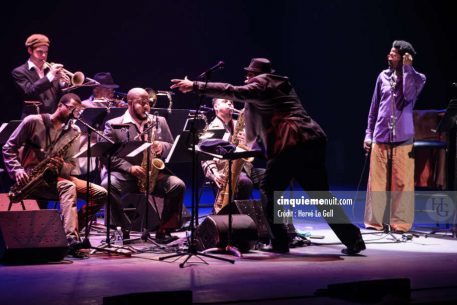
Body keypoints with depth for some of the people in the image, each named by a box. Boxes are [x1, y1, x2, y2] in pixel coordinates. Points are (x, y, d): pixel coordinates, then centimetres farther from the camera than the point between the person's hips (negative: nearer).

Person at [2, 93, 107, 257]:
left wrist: (62, 166, -18)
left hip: (57, 176, 5)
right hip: (31, 178, -5)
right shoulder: (33, 121, -2)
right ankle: (71, 238, -52)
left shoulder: (74, 132, 9)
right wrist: (17, 170, -16)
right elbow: (9, 148, 0)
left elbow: (72, 166, 6)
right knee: (67, 186, -36)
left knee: (101, 193, -12)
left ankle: (73, 229, -12)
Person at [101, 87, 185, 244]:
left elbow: (173, 148, 16)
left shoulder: (160, 122, 15)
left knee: (178, 185, -25)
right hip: (125, 174, -2)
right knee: (107, 185, -33)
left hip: (154, 174, 2)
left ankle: (164, 230, -12)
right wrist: (130, 168, -18)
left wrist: (162, 147, -8)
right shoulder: (113, 125, 5)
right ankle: (123, 229, -17)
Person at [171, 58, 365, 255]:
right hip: (313, 141, 8)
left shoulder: (261, 85, 2)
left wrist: (195, 86, -6)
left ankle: (279, 242, 6)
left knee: (269, 190, 8)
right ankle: (353, 239, 5)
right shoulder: (280, 85, 28)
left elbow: (231, 91, -7)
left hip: (290, 145, -8)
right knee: (321, 196, 10)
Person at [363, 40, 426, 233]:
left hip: (402, 137, -3)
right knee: (377, 181, 3)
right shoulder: (383, 76, 11)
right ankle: (375, 221, 11)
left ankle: (400, 223, 6)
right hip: (380, 135, 3)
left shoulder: (416, 77, 3)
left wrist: (407, 68, -13)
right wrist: (368, 133, 11)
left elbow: (409, 95, -17)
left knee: (402, 182, -2)